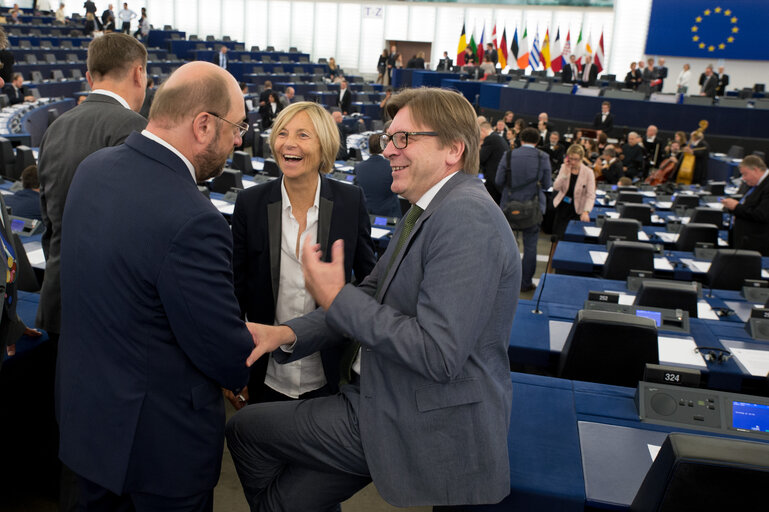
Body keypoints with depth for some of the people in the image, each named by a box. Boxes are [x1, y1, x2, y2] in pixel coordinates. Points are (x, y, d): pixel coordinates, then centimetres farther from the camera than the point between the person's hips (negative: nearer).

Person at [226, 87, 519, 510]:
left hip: (434, 433, -9)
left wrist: (337, 298, -19)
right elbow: (371, 297, 11)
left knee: (243, 429, 3)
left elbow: (438, 354, -28)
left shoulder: (466, 216, -23)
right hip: (382, 401, 9)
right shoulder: (425, 213, 11)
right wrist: (287, 333, -3)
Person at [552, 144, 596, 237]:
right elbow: (556, 188, -10)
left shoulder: (588, 172, -14)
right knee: (558, 235, 6)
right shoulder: (564, 167, -3)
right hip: (562, 207, 3)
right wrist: (565, 173, -22)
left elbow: (591, 195, -18)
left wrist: (586, 212, -33)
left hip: (577, 210, -3)